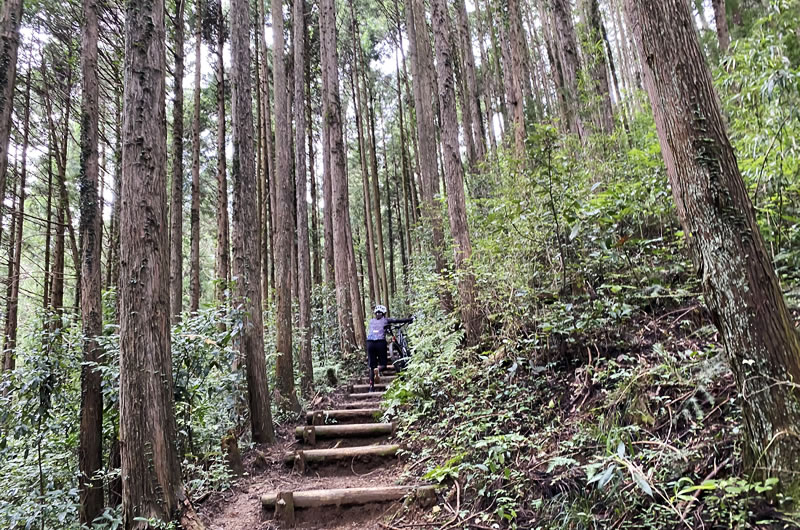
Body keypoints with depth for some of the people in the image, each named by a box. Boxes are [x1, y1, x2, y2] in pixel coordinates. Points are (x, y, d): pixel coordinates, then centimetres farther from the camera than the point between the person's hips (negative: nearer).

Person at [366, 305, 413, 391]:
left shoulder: (371, 321, 21)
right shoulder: (385, 320, 12)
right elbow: (398, 320, 8)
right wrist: (410, 319, 14)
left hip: (369, 342, 3)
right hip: (380, 342, -3)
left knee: (372, 366, 12)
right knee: (383, 364, 10)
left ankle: (371, 387, 5)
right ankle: (379, 368, -26)